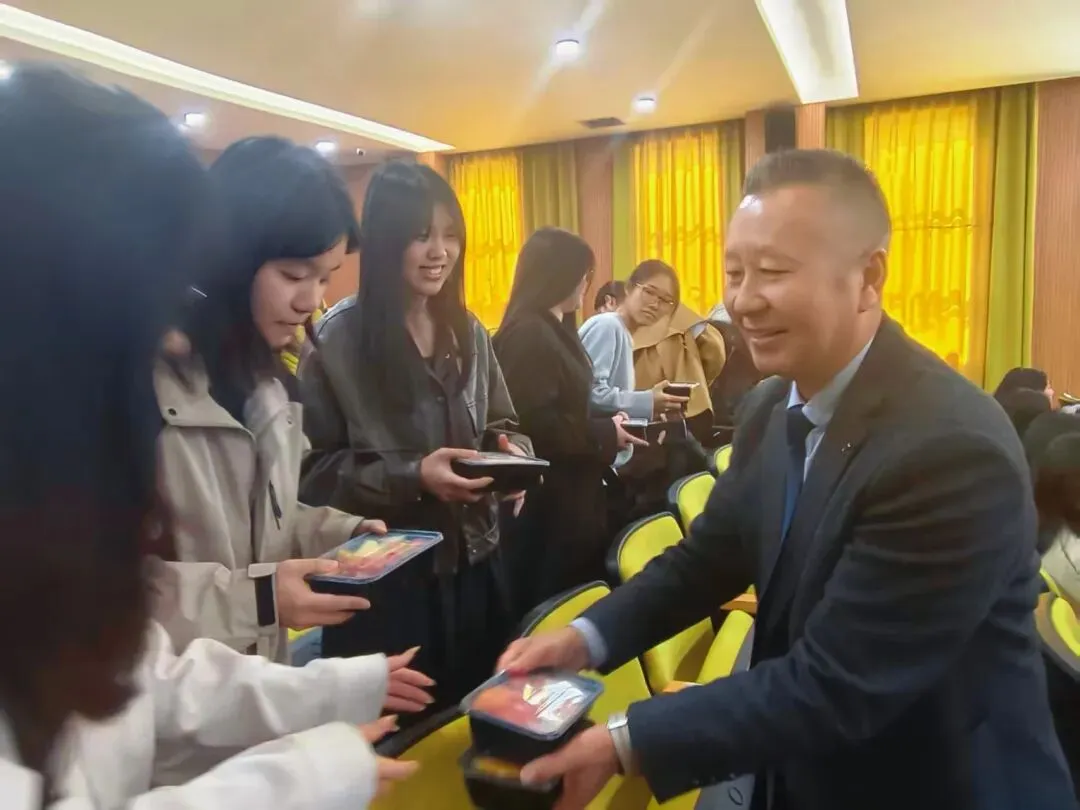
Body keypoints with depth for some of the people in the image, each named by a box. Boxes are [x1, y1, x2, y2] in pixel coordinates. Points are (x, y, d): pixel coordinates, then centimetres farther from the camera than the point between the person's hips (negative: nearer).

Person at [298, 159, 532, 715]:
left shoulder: (468, 331, 6)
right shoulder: (338, 337, -10)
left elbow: (501, 423, 14)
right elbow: (315, 472, -10)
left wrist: (512, 453, -9)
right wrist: (411, 477, -22)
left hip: (474, 563, 5)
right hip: (385, 575, -5)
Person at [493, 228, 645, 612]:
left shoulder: (555, 329, 14)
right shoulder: (528, 335, -19)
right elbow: (538, 425, -25)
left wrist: (605, 426, 3)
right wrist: (606, 435, -15)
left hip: (571, 493, 10)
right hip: (548, 500, -10)